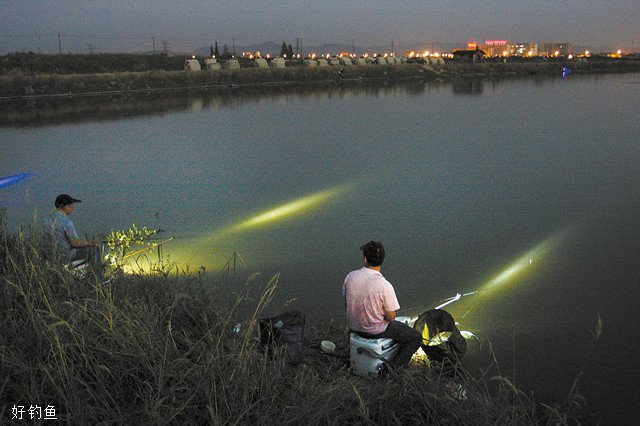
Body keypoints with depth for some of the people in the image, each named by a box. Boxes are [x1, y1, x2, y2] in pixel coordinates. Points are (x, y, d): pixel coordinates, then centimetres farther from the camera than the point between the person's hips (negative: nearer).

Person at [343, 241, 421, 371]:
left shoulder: (350, 276, -14)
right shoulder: (385, 286, -30)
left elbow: (346, 305, 0)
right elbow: (391, 317, -19)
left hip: (354, 327, 6)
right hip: (376, 331, -6)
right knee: (416, 338, 13)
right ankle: (393, 366, 3)